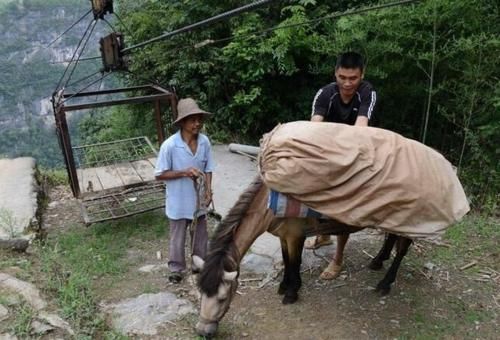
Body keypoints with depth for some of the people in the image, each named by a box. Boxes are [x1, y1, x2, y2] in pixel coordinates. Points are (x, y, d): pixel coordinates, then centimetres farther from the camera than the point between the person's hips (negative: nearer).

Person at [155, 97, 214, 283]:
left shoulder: (205, 141, -10)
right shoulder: (169, 145, -22)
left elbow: (208, 169, 2)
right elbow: (160, 174, -15)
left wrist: (208, 190, -9)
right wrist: (183, 172, -26)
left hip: (199, 200, 4)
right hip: (178, 202, -4)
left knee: (200, 235, 20)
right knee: (177, 238, 14)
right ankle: (176, 268, 35)